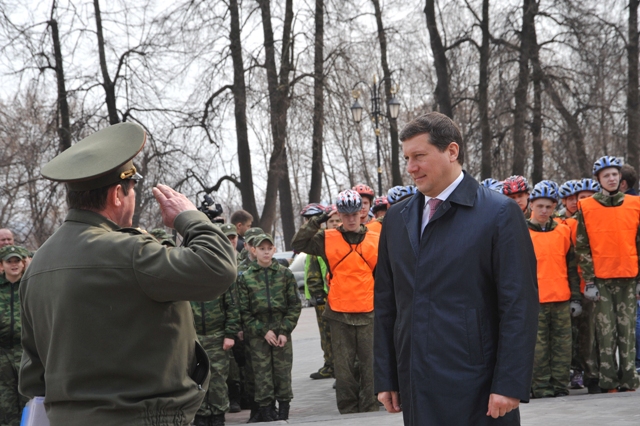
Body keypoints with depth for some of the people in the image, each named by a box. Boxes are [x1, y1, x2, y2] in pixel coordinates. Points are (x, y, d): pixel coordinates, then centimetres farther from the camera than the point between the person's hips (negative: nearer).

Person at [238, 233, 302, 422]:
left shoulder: (285, 274, 4)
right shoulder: (245, 278, 2)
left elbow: (295, 305, 3)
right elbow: (244, 311, 1)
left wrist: (285, 330, -6)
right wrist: (263, 331, -7)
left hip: (282, 333, 0)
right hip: (257, 334, 0)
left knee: (283, 371, 2)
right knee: (262, 373, -1)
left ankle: (283, 410, 11)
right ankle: (265, 410, 7)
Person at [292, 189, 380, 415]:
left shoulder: (375, 240, 5)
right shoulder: (327, 239, 4)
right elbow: (298, 244, -2)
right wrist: (318, 221, -7)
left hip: (368, 313, 0)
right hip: (339, 314, 0)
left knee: (370, 364, 2)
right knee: (343, 366, 6)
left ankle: (370, 410, 10)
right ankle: (348, 411, 14)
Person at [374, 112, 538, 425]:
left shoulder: (499, 213, -5)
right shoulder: (397, 218, 12)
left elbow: (520, 305, -8)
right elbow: (385, 302, 14)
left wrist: (510, 385, -14)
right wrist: (385, 378, 9)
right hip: (416, 393, 5)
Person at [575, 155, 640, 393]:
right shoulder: (586, 207, 2)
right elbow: (582, 247, 1)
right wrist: (589, 282, -3)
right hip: (601, 278, -1)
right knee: (606, 330, -1)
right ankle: (608, 382, 3)